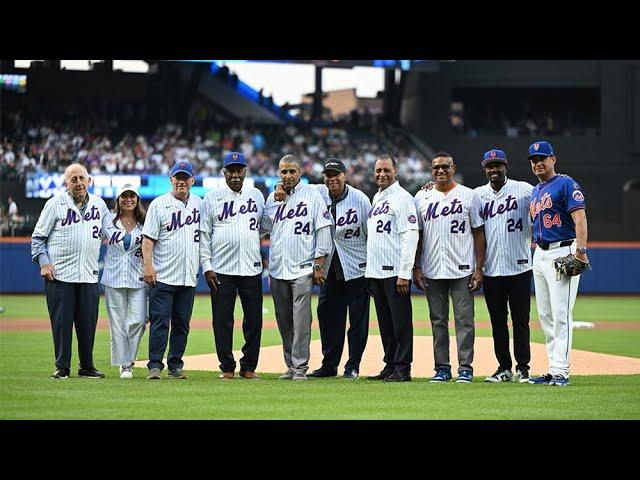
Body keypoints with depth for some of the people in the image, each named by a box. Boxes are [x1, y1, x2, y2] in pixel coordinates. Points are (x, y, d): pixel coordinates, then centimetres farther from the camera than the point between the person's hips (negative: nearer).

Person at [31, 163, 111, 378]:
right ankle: (62, 367, 6)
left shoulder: (99, 204, 11)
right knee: (61, 322, -1)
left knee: (88, 323, 5)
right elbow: (38, 237, 2)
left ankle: (87, 367, 15)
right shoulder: (55, 204, 0)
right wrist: (43, 262, -10)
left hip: (89, 275, 3)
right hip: (59, 274, -3)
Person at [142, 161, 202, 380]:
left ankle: (175, 366, 13)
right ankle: (155, 366, -5)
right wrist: (148, 265, -13)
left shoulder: (200, 204, 12)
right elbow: (148, 238, -4)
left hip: (189, 277, 4)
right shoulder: (159, 204, 0)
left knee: (182, 323, 7)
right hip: (163, 276, -4)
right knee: (160, 321, -7)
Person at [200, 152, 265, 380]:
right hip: (221, 269, -2)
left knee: (254, 319, 2)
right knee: (223, 320, 0)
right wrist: (207, 267, -5)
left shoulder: (256, 195, 12)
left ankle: (249, 367, 11)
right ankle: (227, 368, 8)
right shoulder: (212, 198, 4)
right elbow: (204, 234, 2)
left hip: (251, 267, 2)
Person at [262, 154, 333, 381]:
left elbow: (323, 230, -2)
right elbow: (265, 227, 10)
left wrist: (319, 265, -8)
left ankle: (300, 367, -7)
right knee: (284, 321, 7)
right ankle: (290, 366, 14)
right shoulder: (273, 198, 14)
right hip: (277, 268, 5)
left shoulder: (312, 195, 1)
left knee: (301, 321, -9)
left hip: (302, 268, -5)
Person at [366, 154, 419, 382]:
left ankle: (403, 368, -4)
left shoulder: (402, 198, -8)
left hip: (395, 271, -9)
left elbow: (410, 235, -16)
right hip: (375, 272, 9)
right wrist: (369, 270, 17)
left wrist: (404, 273, -20)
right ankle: (390, 365, 18)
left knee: (401, 321, -5)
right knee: (385, 322, 12)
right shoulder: (376, 198, 19)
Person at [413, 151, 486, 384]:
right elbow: (416, 235, 11)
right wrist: (416, 268, 3)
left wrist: (479, 269, -5)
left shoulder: (469, 196, 3)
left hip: (462, 269, -3)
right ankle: (442, 368, 10)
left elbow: (479, 234, 2)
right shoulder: (422, 197, 10)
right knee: (438, 321, 5)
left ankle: (465, 367, 1)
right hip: (432, 271, 3)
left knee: (464, 319, -3)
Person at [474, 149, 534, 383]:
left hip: (519, 266, -3)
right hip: (490, 268, 3)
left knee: (520, 319, 0)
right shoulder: (477, 195, 8)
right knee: (497, 320, 7)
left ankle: (523, 368, 6)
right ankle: (504, 368, 14)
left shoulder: (524, 190, 1)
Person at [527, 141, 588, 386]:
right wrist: (535, 250, 14)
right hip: (540, 254, 9)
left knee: (561, 314, -12)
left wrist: (581, 251, -25)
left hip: (563, 252, -9)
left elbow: (580, 218, -16)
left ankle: (561, 371, -13)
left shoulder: (566, 184, -7)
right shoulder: (535, 191, 19)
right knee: (545, 316, 9)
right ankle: (553, 369, 13)